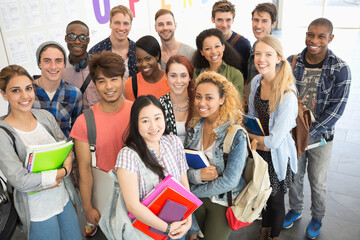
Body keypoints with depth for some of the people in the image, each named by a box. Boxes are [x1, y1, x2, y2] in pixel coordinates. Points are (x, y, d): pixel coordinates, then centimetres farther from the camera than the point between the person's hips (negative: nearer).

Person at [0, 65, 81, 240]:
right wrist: (60, 173, -16)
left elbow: (67, 149, 1)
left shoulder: (45, 116, -3)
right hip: (37, 211, -5)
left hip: (64, 198, 5)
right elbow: (19, 180, -22)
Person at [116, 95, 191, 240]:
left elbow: (184, 184, -2)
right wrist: (167, 228, -18)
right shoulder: (127, 155, -22)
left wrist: (188, 219, -13)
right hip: (146, 227, -4)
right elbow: (133, 206, -22)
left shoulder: (174, 142, -7)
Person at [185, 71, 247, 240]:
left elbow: (229, 181, -21)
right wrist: (197, 175, -22)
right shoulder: (194, 126, -6)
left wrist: (192, 192, -14)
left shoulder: (236, 134, -22)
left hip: (223, 201, -4)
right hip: (195, 200, 4)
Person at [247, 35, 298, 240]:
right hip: (258, 150, 6)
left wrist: (249, 134, -11)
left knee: (275, 199, 17)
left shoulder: (287, 96, -29)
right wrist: (256, 138, -8)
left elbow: (275, 141, -26)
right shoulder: (256, 81, -7)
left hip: (277, 155, -6)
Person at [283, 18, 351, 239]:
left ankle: (317, 217, 40)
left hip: (321, 136, -2)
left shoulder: (340, 69, -13)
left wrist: (309, 134, -17)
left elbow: (335, 110, -14)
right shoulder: (292, 62, -5)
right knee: (294, 176, 17)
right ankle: (296, 210, 44)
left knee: (318, 182, 14)